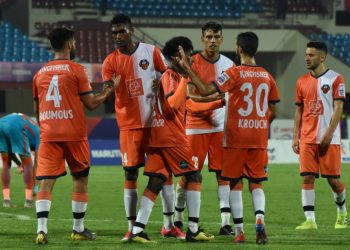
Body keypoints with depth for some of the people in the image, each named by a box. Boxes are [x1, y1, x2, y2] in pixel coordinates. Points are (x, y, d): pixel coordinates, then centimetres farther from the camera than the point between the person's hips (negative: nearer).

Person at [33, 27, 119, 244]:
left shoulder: (40, 73, 10)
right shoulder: (77, 70, -4)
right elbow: (91, 103, -4)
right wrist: (110, 90, 9)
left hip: (48, 135, 3)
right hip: (74, 134, -3)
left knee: (46, 182, -4)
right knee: (80, 178, 13)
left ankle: (42, 229, -21)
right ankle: (78, 229, 17)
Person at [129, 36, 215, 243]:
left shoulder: (171, 76, 19)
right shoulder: (170, 77, -9)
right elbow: (172, 105, -21)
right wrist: (185, 80, -19)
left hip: (158, 137, 9)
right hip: (172, 136, -9)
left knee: (156, 182, 3)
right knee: (194, 176, 0)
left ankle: (138, 229, -7)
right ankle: (193, 229, 0)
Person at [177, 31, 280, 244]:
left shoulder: (234, 73, -9)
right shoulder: (267, 77, 6)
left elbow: (204, 91, -17)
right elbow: (273, 112, 9)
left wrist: (187, 68, -11)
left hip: (236, 137, -3)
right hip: (259, 138, 3)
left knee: (235, 183, 5)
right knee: (256, 183, 11)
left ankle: (239, 231, 0)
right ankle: (260, 218, -15)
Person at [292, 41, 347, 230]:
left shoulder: (335, 79, -3)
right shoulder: (302, 81, 11)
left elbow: (338, 109, -8)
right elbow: (299, 111, 14)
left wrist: (329, 134, -17)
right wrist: (295, 137, 6)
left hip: (329, 139, -4)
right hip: (307, 139, 4)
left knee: (333, 179, 0)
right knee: (307, 177, -6)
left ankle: (342, 211, 26)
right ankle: (310, 220, -6)